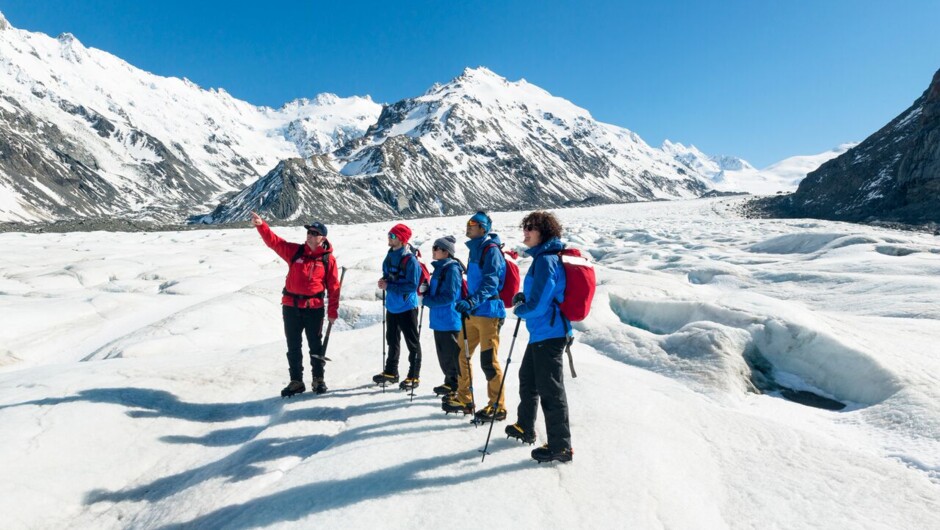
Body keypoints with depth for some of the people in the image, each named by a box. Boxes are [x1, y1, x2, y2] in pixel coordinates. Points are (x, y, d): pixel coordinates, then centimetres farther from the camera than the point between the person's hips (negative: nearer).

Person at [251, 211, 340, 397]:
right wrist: (260, 225, -22)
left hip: (314, 308, -2)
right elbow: (273, 241, -6)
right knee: (293, 347, 11)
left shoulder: (328, 259, -4)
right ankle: (296, 381, 23)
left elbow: (334, 287, -3)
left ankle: (318, 379, 26)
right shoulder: (295, 251, 2)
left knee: (315, 345, 10)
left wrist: (332, 311, -4)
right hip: (291, 306, 3)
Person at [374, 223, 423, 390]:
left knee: (412, 342, 3)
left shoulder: (410, 259, -19)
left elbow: (412, 285, -22)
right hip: (392, 305, 8)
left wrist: (389, 287, -21)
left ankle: (414, 376, 13)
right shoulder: (390, 255, 6)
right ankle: (391, 372, 33)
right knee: (392, 339, 19)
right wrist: (384, 281, -3)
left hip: (407, 306, -8)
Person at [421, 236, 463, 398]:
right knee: (443, 354, 17)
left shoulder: (452, 269, -16)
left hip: (449, 320, -9)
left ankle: (459, 388, 10)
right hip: (439, 319, 9)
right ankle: (450, 383, 31)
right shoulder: (440, 267, 13)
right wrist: (426, 290, 3)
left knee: (452, 355, -1)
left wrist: (425, 300, -15)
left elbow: (448, 296, -21)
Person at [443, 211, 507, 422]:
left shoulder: (491, 249, -11)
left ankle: (498, 407, 8)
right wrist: (466, 304, 25)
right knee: (463, 355, 13)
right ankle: (464, 400, 26)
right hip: (473, 312, 9)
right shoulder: (475, 249, 16)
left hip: (488, 312, -9)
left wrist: (471, 302, -32)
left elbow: (490, 283, -22)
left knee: (488, 361, -5)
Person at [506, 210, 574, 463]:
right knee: (527, 378, 24)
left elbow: (537, 305, -23)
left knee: (550, 389, -1)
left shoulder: (546, 260, -20)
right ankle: (525, 428, 43)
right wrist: (522, 299, 7)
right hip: (541, 333, 11)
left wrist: (518, 309, -3)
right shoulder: (543, 257, 11)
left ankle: (561, 446, 12)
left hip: (548, 334, -11)